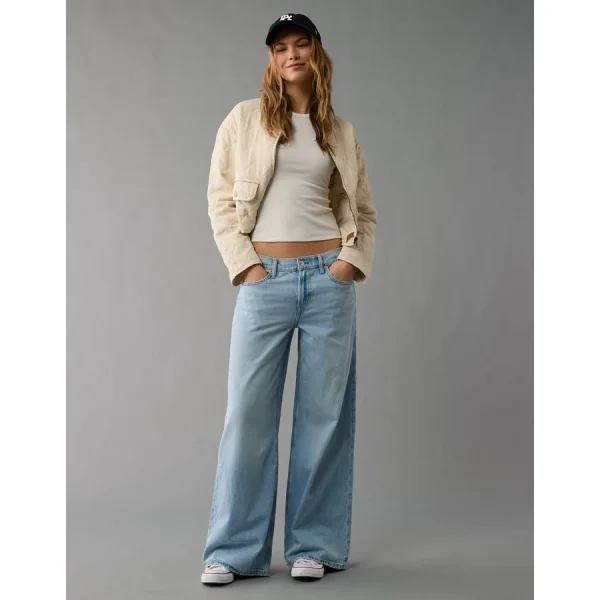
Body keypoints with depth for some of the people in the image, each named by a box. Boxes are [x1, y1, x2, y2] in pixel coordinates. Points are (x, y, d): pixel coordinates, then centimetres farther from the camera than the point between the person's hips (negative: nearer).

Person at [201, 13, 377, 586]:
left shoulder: (341, 132, 13)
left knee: (324, 413, 3)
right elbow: (220, 199, 3)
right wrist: (244, 264, -7)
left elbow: (364, 211, 16)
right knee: (248, 412, -4)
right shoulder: (245, 118, 7)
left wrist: (353, 259, -2)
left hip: (329, 280, 2)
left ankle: (313, 546, 13)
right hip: (264, 280, -2)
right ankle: (233, 550, 5)